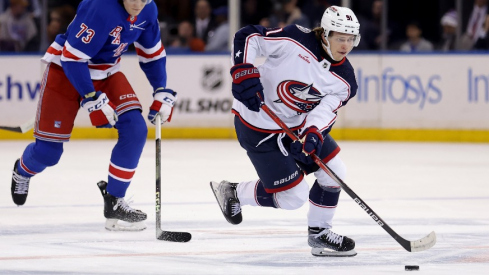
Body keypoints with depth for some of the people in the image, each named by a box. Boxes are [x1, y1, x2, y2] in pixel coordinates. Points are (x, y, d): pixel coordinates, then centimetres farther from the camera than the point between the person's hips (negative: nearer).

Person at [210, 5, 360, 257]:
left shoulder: (345, 80, -6)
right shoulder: (294, 41, -23)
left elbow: (326, 111, -16)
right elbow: (247, 37, -17)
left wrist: (313, 135, -37)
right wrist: (244, 73, -30)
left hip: (298, 123, 7)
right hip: (259, 125, -7)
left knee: (334, 171, 1)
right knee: (293, 196, -7)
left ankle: (319, 233, 20)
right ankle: (233, 193, 17)